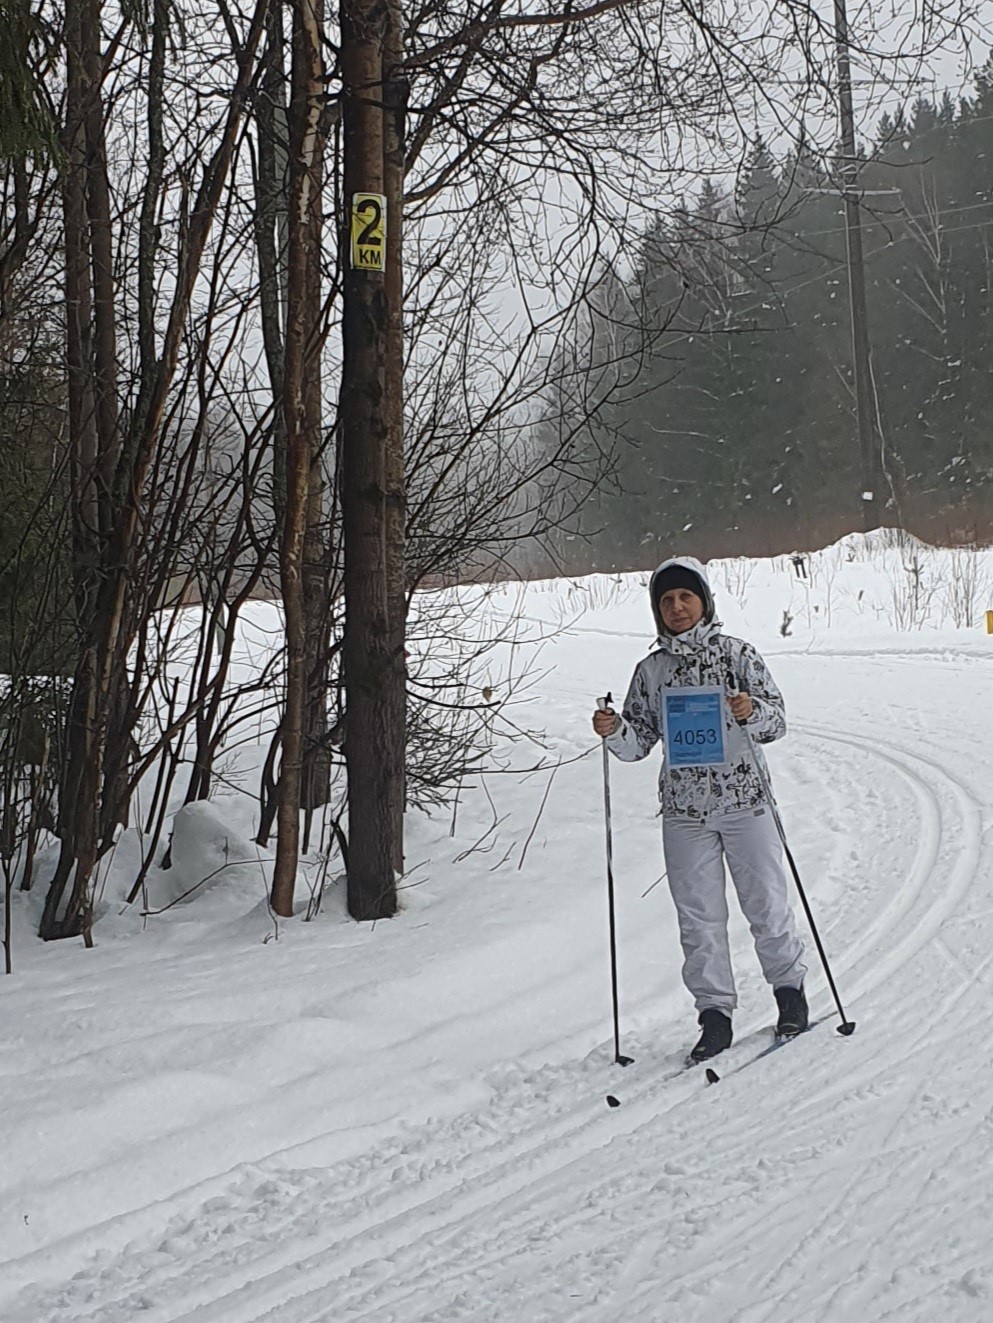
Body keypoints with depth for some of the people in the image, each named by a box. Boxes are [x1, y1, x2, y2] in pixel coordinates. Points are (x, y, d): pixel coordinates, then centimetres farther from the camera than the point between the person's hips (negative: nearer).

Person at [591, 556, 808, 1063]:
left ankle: (790, 989, 26)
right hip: (684, 810, 2)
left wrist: (753, 711, -22)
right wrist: (614, 731, -11)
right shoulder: (651, 670, 8)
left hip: (744, 799, -2)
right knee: (699, 916, 3)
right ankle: (715, 1014, 12)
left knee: (766, 903, 4)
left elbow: (777, 718, -1)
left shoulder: (736, 654, 0)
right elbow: (638, 742, 9)